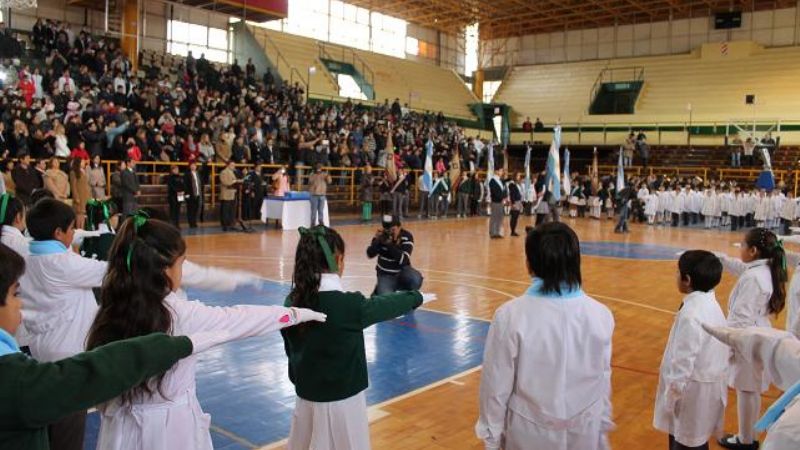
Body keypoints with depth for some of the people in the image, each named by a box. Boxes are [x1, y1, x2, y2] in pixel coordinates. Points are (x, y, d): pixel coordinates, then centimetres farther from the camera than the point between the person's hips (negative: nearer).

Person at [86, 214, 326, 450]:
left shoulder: (111, 312, -6)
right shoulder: (181, 314, -21)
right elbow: (238, 318, -11)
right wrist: (296, 313, 1)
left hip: (122, 427, 5)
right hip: (170, 428, -5)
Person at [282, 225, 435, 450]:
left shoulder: (292, 302, -5)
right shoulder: (349, 304, -21)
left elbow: (291, 348, 7)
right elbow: (386, 305, -3)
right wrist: (417, 297, 16)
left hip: (306, 397, 6)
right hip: (341, 400, -5)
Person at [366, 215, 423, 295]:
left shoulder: (407, 237, -14)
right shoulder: (381, 236, -10)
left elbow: (403, 260, -26)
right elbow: (370, 255, -16)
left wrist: (390, 244, -35)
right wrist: (377, 240, -31)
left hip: (402, 271, 0)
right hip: (386, 274, 0)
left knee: (416, 279, -31)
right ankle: (379, 289, 14)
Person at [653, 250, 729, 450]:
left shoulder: (691, 314, -26)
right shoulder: (710, 304, 2)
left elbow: (684, 360, -24)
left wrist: (672, 393, -14)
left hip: (695, 388, -9)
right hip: (710, 381, 9)